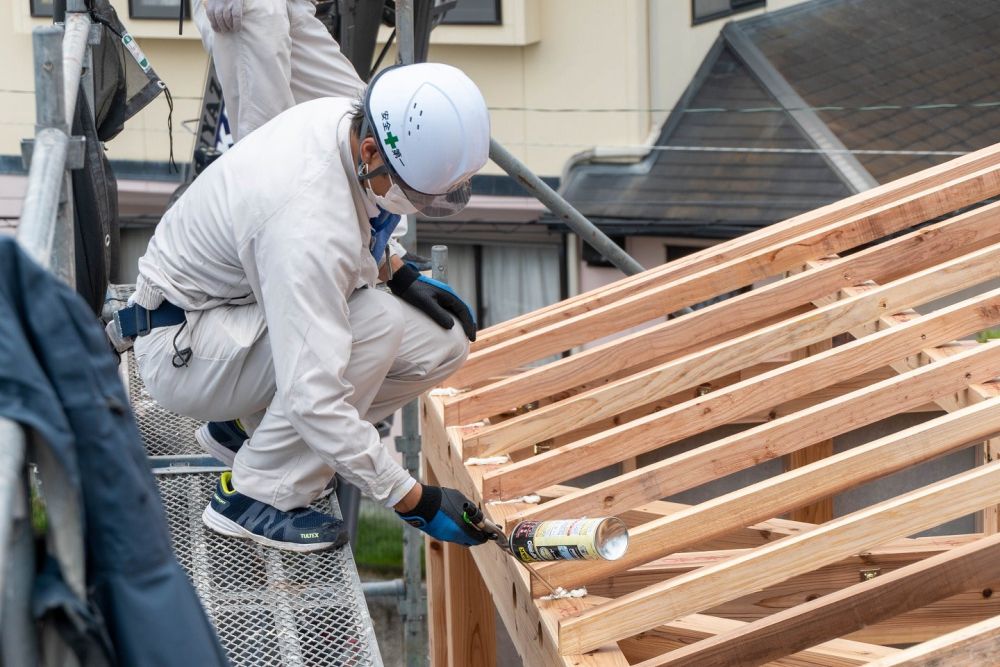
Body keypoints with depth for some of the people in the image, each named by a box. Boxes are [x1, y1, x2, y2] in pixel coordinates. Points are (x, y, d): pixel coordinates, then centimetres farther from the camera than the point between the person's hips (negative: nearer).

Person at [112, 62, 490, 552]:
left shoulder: (346, 117, -11)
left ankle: (246, 425, 10)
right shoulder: (309, 223, -38)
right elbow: (313, 398, -39)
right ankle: (254, 497, -16)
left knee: (443, 342, -4)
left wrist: (402, 276, 1)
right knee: (372, 327, -31)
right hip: (180, 346, -9)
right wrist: (413, 500, -35)